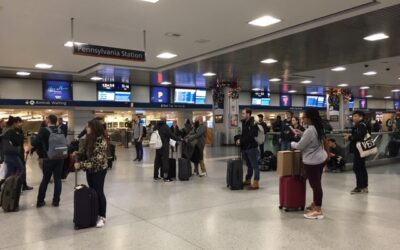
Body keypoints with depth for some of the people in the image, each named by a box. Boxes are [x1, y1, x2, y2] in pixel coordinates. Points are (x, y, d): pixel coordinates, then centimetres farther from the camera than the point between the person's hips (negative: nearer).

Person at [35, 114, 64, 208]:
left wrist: (43, 148, 3)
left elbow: (36, 142, -14)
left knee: (45, 180, 10)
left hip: (48, 158, -2)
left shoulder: (44, 130, -8)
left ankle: (40, 201, 17)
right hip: (59, 158, 2)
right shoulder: (60, 130, 3)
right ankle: (56, 201, 10)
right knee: (57, 179, 7)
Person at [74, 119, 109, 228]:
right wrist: (77, 154, -8)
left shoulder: (101, 141, -22)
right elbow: (84, 151, 13)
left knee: (99, 192, 0)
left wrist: (81, 165, -26)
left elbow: (96, 160, -26)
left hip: (99, 170, -8)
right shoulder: (89, 139, 4)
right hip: (90, 170, 8)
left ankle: (102, 217, 12)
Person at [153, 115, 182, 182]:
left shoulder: (157, 126, 5)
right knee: (165, 161, -3)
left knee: (157, 161, 12)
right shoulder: (165, 126, -15)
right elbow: (171, 135, -15)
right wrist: (179, 139, -7)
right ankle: (166, 177, -1)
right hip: (164, 146, -7)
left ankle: (156, 176, 19)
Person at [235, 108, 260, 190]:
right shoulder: (244, 123, 13)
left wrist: (240, 140, -17)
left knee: (254, 165, -3)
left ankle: (256, 183, 0)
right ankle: (248, 180, 28)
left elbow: (250, 136, -20)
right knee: (249, 165, 19)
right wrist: (238, 138, 2)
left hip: (251, 147, -8)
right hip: (244, 147, 8)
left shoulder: (253, 124, -14)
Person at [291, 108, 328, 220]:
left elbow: (300, 146, -15)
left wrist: (292, 144, 4)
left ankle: (318, 211, 4)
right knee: (316, 183, 18)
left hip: (313, 161, -10)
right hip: (321, 159, 10)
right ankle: (315, 204, 31)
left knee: (315, 184, -3)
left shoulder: (310, 130, -22)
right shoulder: (318, 128, 9)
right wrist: (301, 134, 15)